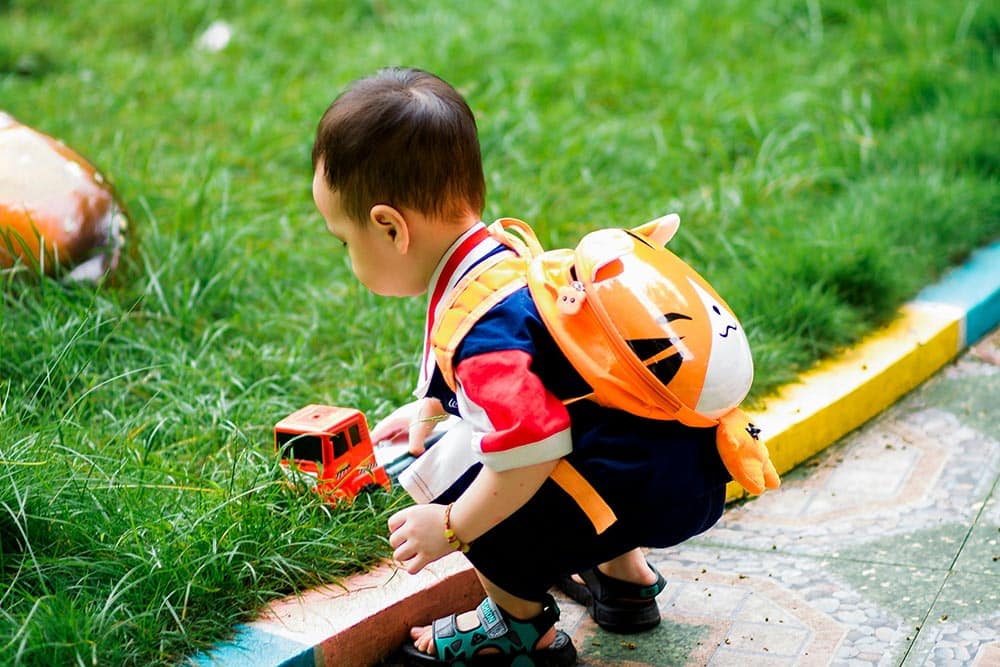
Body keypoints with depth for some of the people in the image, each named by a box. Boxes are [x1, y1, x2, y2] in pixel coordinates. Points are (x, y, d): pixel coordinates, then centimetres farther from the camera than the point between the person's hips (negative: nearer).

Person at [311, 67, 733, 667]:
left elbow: (531, 451, -30)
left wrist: (453, 528, -16)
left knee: (464, 483, -14)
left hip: (659, 491, -11)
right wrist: (429, 408, 32)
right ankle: (624, 575, 38)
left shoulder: (482, 322, -25)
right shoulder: (498, 253, 7)